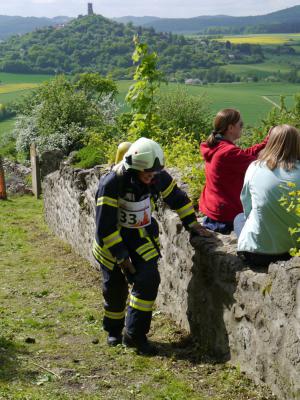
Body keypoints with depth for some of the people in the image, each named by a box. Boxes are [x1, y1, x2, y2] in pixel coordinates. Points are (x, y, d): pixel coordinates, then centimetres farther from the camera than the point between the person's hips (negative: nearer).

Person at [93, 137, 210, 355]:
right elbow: (104, 225, -24)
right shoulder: (112, 183, -27)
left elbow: (177, 197, 8)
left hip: (142, 235, 4)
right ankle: (113, 331, 32)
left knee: (148, 279, -14)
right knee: (115, 287, 6)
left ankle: (135, 334, -3)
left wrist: (191, 222, 3)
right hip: (112, 239, -3)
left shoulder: (158, 177, -12)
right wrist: (121, 256, -21)